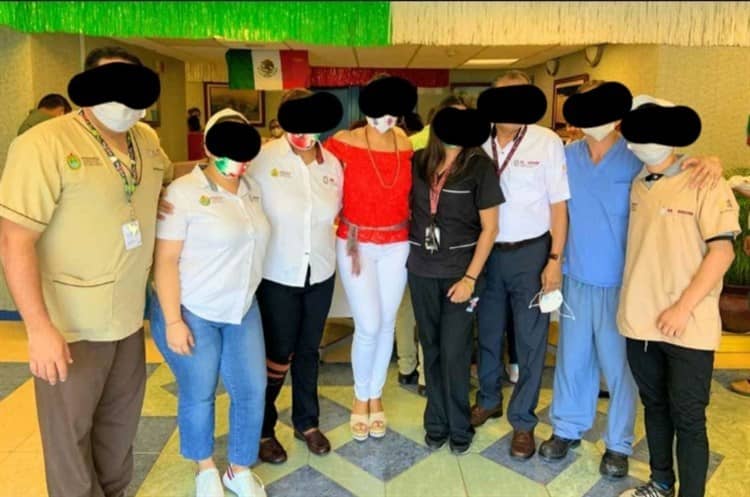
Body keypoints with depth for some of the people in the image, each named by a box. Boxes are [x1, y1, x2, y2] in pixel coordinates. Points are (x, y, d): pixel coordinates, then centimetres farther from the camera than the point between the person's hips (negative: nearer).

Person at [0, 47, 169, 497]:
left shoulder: (148, 140, 4)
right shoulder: (45, 143, -17)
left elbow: (168, 178, 28)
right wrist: (39, 328, -22)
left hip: (129, 319, 7)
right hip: (71, 326, -6)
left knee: (120, 427, 23)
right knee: (70, 435, 12)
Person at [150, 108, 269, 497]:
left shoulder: (252, 189, 5)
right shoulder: (183, 192, -13)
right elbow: (165, 261, -14)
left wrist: (246, 296, 11)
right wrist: (173, 321, -17)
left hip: (242, 308, 6)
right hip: (191, 310, -5)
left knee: (252, 390, 8)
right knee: (198, 395, 9)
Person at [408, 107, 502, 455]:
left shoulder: (479, 165, -8)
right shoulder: (418, 161, 1)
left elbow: (490, 227, -7)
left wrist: (470, 277, -12)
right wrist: (405, 249, 1)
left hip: (460, 270, -3)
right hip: (421, 269, 3)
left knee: (454, 351, 0)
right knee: (431, 348, 12)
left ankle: (459, 427, 22)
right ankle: (436, 421, 29)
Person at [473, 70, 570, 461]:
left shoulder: (547, 142, -8)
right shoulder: (480, 144, -1)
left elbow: (558, 204, -6)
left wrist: (555, 259, -10)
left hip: (530, 253, -3)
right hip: (488, 252, 3)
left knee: (530, 340, 6)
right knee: (487, 332, 17)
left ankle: (522, 421, 24)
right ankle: (489, 400, 40)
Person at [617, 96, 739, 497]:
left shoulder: (703, 183, -9)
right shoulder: (637, 185, 8)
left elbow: (722, 252, -13)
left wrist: (683, 307, -17)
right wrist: (632, 303, 10)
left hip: (687, 326, -5)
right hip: (640, 321, 6)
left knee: (687, 418, 4)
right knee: (654, 405, 18)